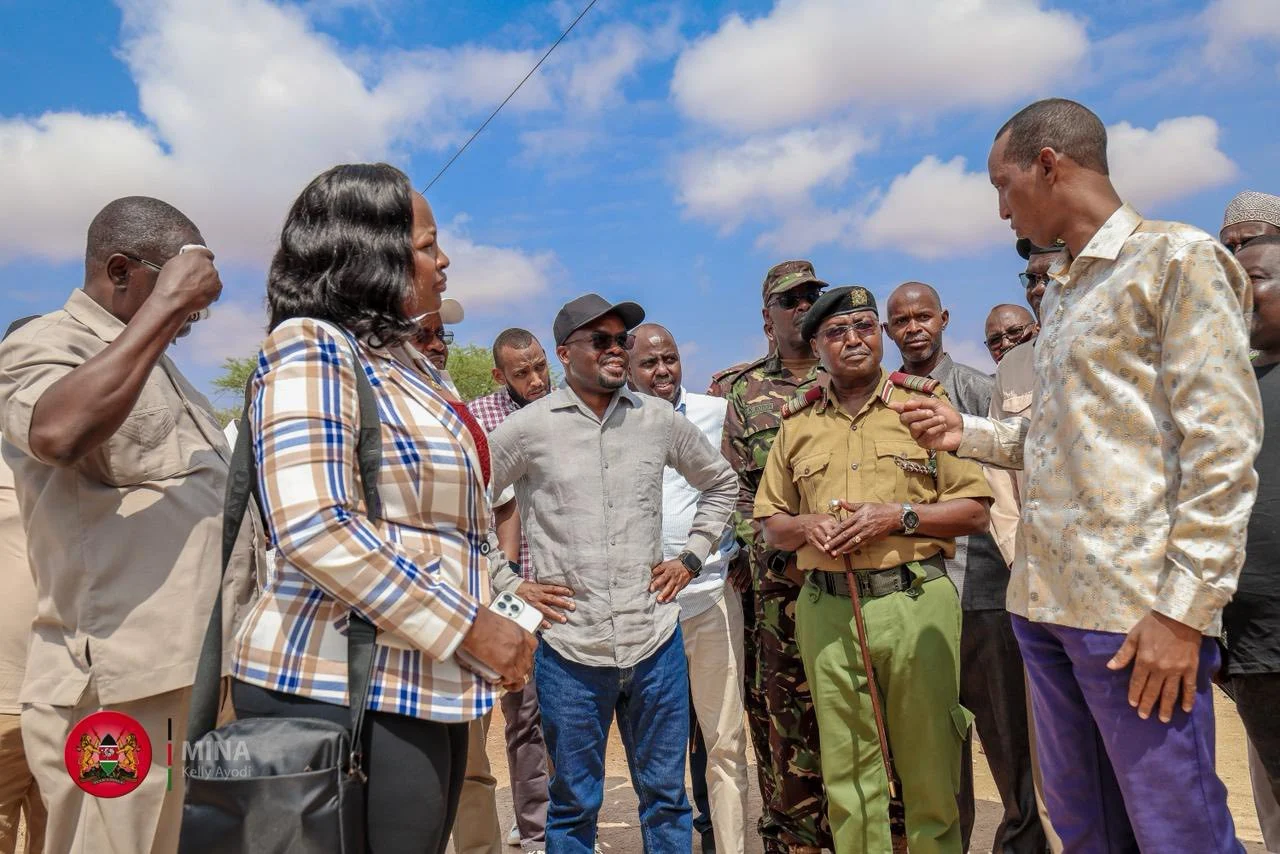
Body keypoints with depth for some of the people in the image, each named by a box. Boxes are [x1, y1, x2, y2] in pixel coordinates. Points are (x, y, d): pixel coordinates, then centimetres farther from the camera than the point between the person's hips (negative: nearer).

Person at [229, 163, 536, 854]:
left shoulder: (403, 359, 14)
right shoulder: (310, 348, -12)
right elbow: (312, 527, -25)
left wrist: (498, 603, 18)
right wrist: (469, 626, -20)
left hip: (422, 680, 8)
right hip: (347, 690, -8)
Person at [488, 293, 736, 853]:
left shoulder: (658, 419, 4)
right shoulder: (529, 428, -4)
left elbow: (720, 482, 19)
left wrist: (691, 556, 9)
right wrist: (508, 586, -3)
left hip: (656, 641, 3)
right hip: (569, 647, -2)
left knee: (666, 796, 15)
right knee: (574, 805, 13)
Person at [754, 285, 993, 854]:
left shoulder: (924, 402, 4)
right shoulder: (797, 422, 12)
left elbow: (974, 511, 1)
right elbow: (770, 524, 16)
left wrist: (899, 516, -12)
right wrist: (806, 525, -5)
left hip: (916, 601, -2)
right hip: (827, 611, 2)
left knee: (929, 761, 4)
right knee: (846, 769, 9)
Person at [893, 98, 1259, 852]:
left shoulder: (1178, 259, -4)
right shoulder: (1060, 290, 18)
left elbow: (1222, 448, -12)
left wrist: (1183, 606, -17)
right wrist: (967, 433, 9)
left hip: (1136, 611, -7)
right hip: (1044, 603, 7)